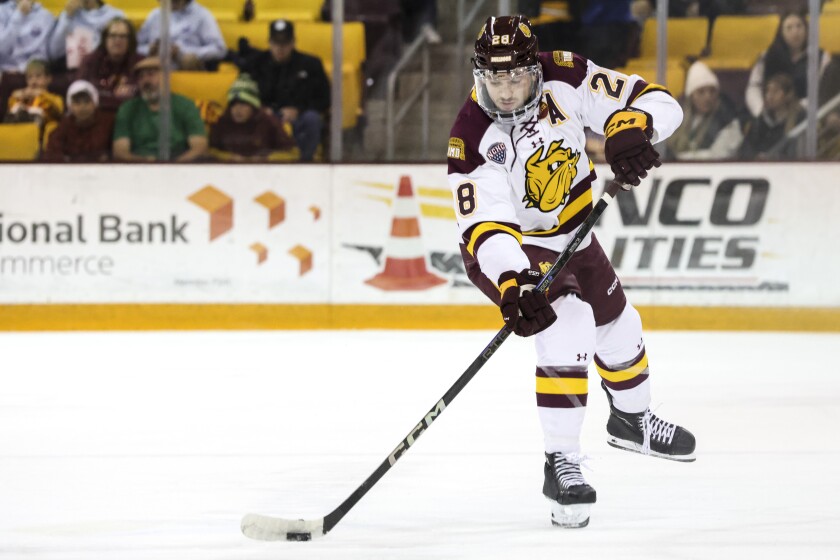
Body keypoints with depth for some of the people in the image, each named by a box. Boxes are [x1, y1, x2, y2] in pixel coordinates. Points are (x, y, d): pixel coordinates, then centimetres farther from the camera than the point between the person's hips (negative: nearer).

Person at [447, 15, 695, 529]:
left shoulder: (564, 79, -23)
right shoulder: (473, 139, -31)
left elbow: (657, 101, -22)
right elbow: (487, 228, -36)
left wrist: (630, 128, -44)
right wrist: (513, 284, -52)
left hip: (570, 230, 6)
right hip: (510, 246, -6)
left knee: (617, 324, 21)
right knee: (568, 326, -27)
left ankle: (631, 418, 52)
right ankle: (561, 464, -21)